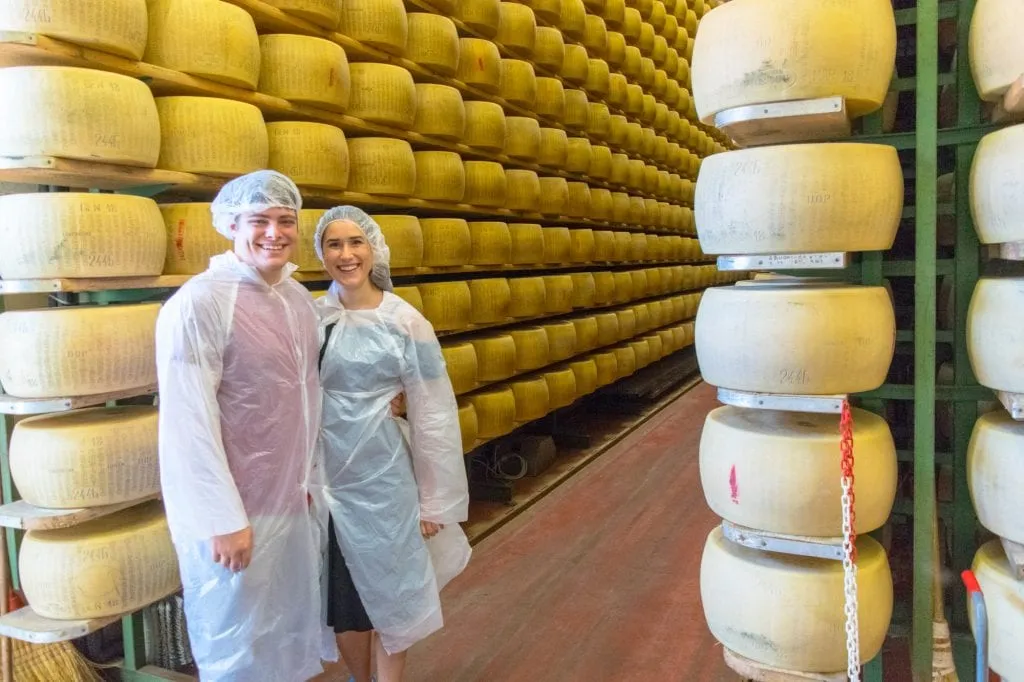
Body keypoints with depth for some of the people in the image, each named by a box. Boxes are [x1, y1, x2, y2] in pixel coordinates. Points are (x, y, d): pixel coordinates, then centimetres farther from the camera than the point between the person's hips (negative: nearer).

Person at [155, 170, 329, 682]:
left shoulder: (300, 298, 4)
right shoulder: (199, 303, -18)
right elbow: (189, 423, -20)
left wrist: (309, 477, 12)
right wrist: (224, 520, -18)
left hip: (292, 501, 7)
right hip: (232, 509, -7)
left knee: (292, 631, 22)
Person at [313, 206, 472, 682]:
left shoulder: (405, 323, -10)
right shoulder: (310, 317, -1)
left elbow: (432, 415, -7)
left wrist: (435, 499, -6)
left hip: (381, 479, -3)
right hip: (324, 478, 3)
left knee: (390, 594, 13)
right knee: (341, 597, 17)